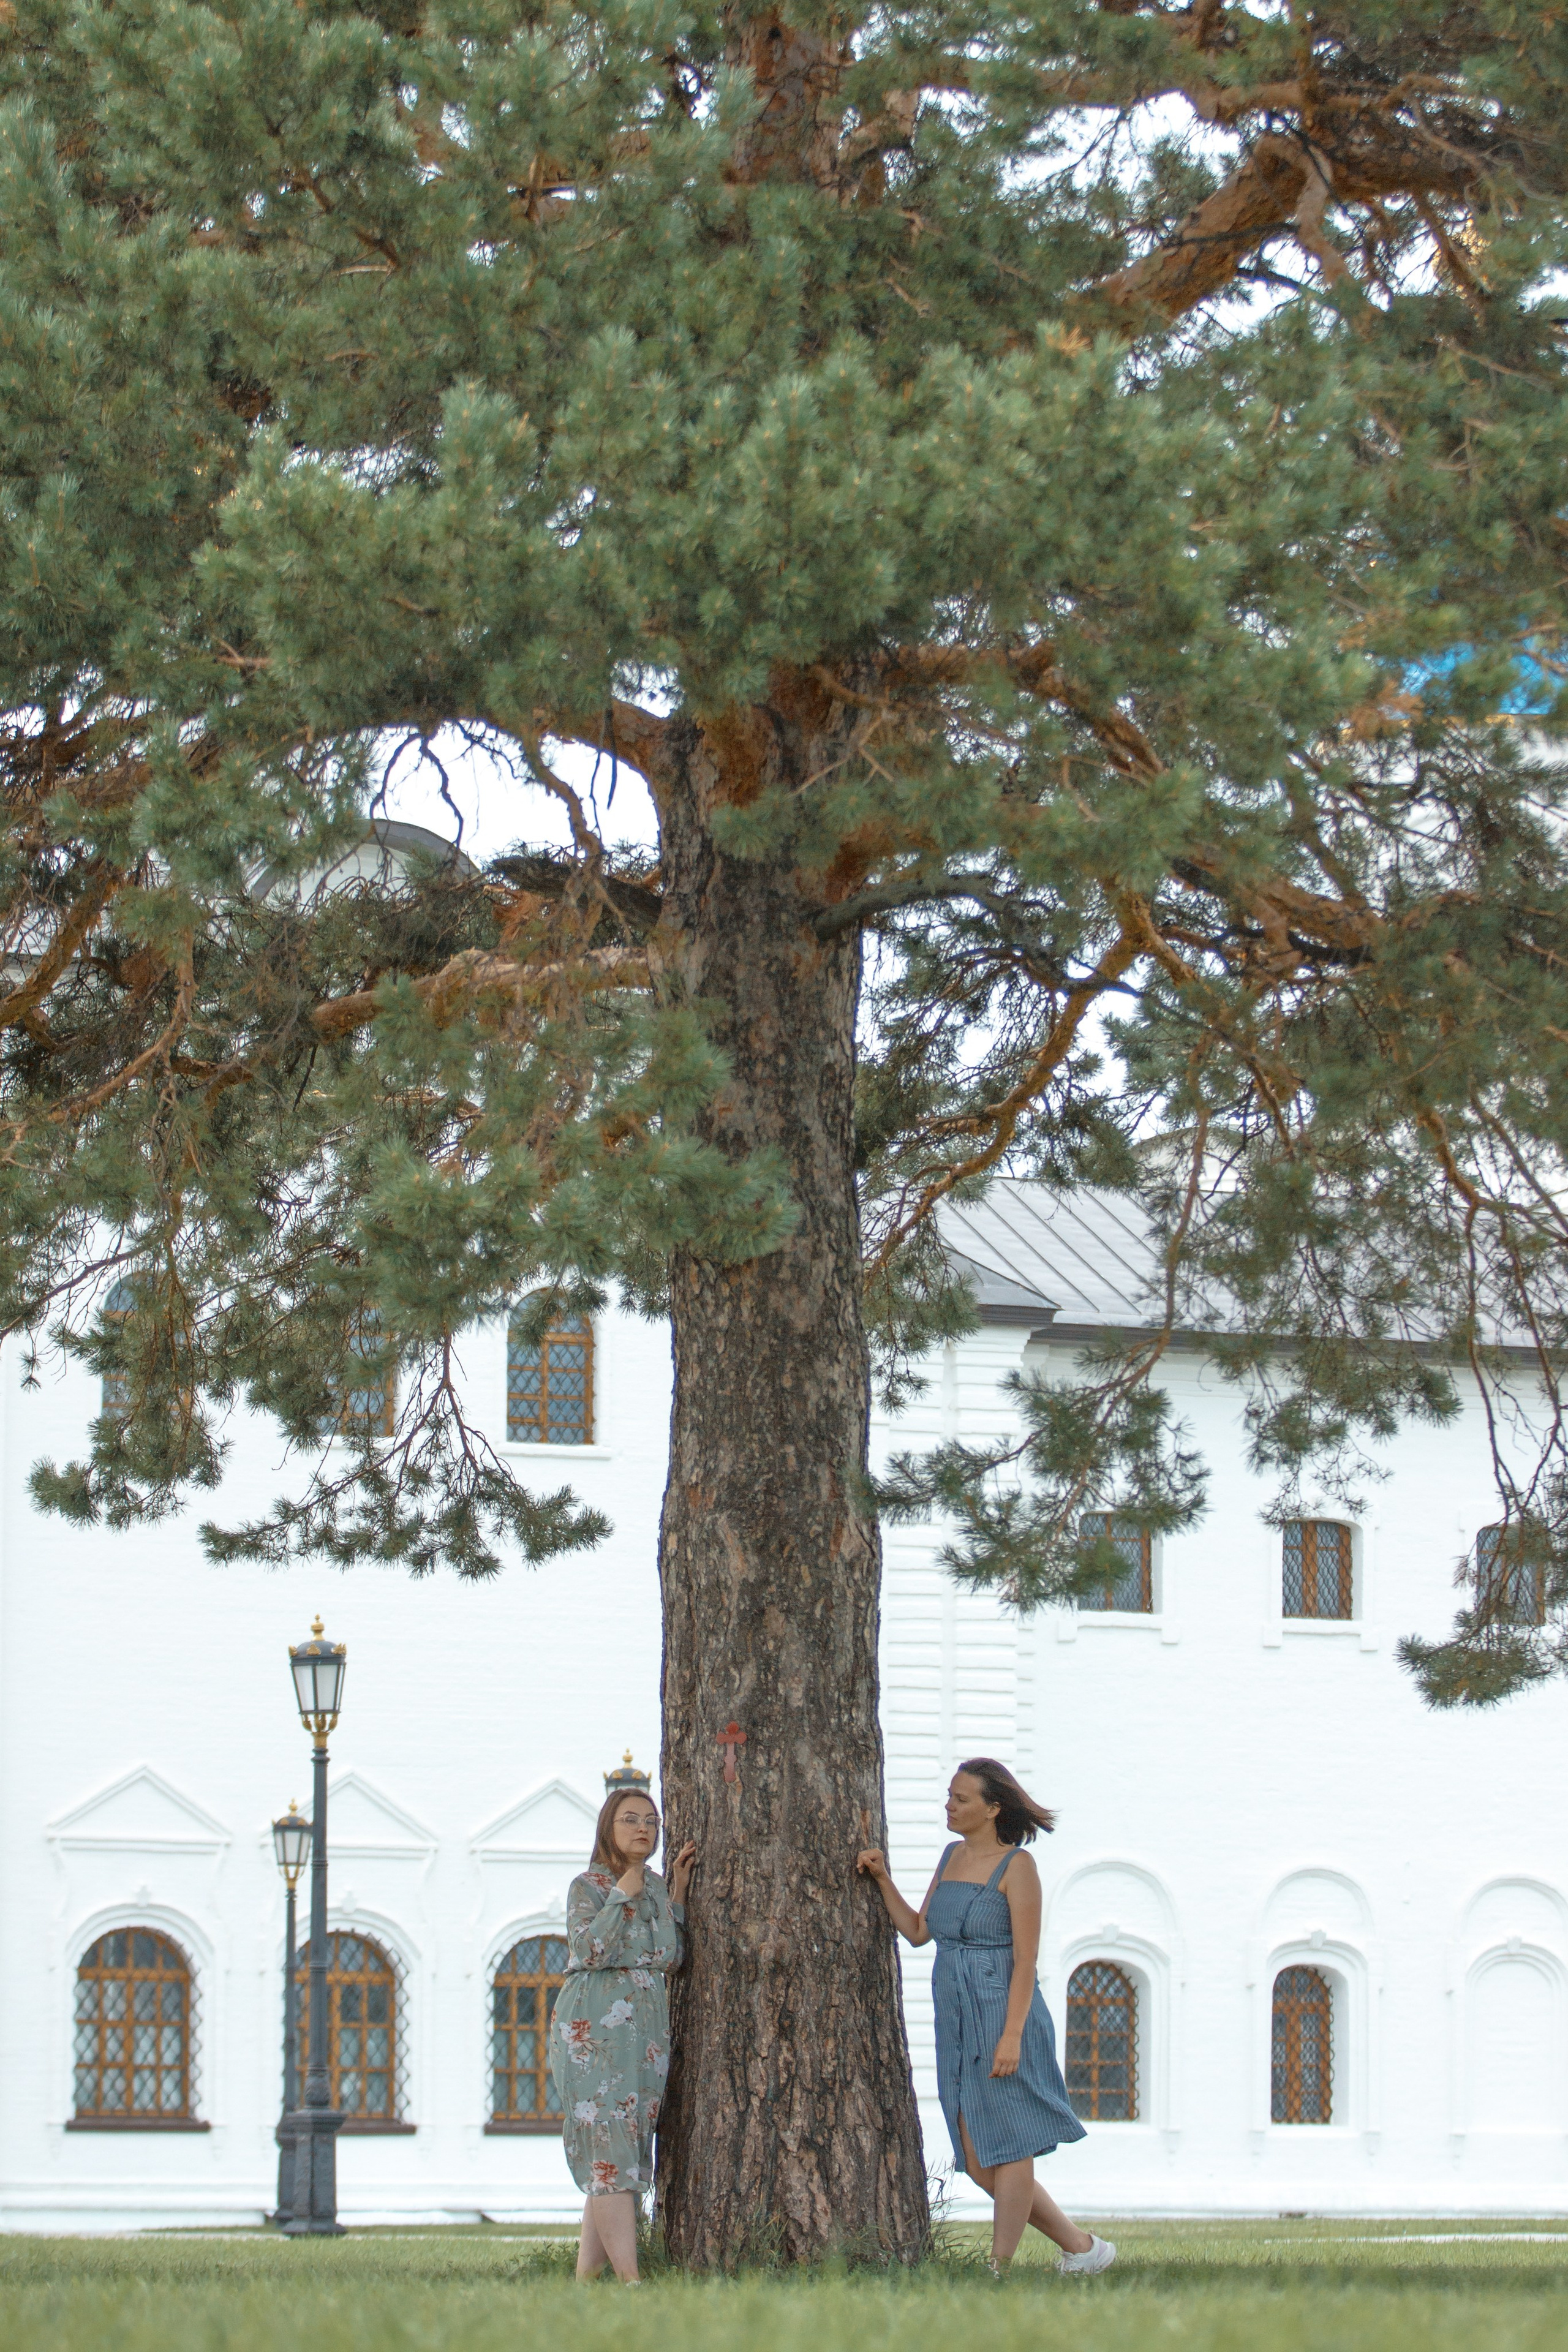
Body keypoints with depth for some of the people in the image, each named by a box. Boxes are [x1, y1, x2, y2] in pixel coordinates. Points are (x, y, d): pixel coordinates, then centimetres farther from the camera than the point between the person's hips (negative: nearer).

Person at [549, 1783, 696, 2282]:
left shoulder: (654, 1885, 15)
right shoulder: (587, 1887, -2)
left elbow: (671, 1959, 6)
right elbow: (588, 1951, -16)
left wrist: (678, 1891, 5)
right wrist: (622, 1896, -13)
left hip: (646, 2025, 7)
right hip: (594, 2027, -7)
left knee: (620, 2152, 4)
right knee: (611, 2145, -13)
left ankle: (586, 2278, 6)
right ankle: (630, 2280, -20)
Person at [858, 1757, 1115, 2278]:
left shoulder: (1016, 1866, -10)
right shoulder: (954, 1856, 14)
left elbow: (1025, 1960, -14)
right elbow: (917, 1931, 18)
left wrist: (1012, 2036, -20)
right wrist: (882, 1879, 7)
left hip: (1002, 2016, -9)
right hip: (956, 2022, 9)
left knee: (1007, 2148, -3)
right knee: (977, 2161, 7)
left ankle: (999, 2271, 0)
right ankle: (1079, 2246, 17)